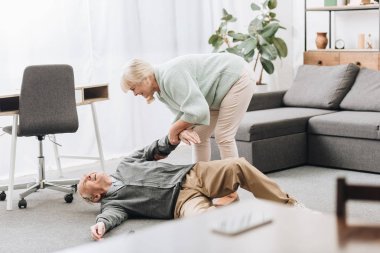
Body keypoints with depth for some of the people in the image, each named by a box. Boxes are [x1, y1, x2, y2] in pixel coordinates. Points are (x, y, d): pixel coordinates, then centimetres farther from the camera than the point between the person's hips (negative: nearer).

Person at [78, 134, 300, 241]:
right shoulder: (112, 201, 9)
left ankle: (289, 206, -14)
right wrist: (101, 224, -38)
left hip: (194, 174, 6)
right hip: (183, 199, -5)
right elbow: (112, 214, -13)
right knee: (203, 220, -41)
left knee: (238, 166, -21)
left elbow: (153, 152, 31)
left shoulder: (126, 165, 26)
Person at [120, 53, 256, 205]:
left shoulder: (171, 76, -31)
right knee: (199, 136, 7)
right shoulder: (160, 87, 0)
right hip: (220, 91, 10)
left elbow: (197, 111, -35)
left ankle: (231, 193, -1)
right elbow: (185, 112, 0)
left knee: (223, 135, -11)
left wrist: (174, 129, -22)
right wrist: (184, 129, -22)